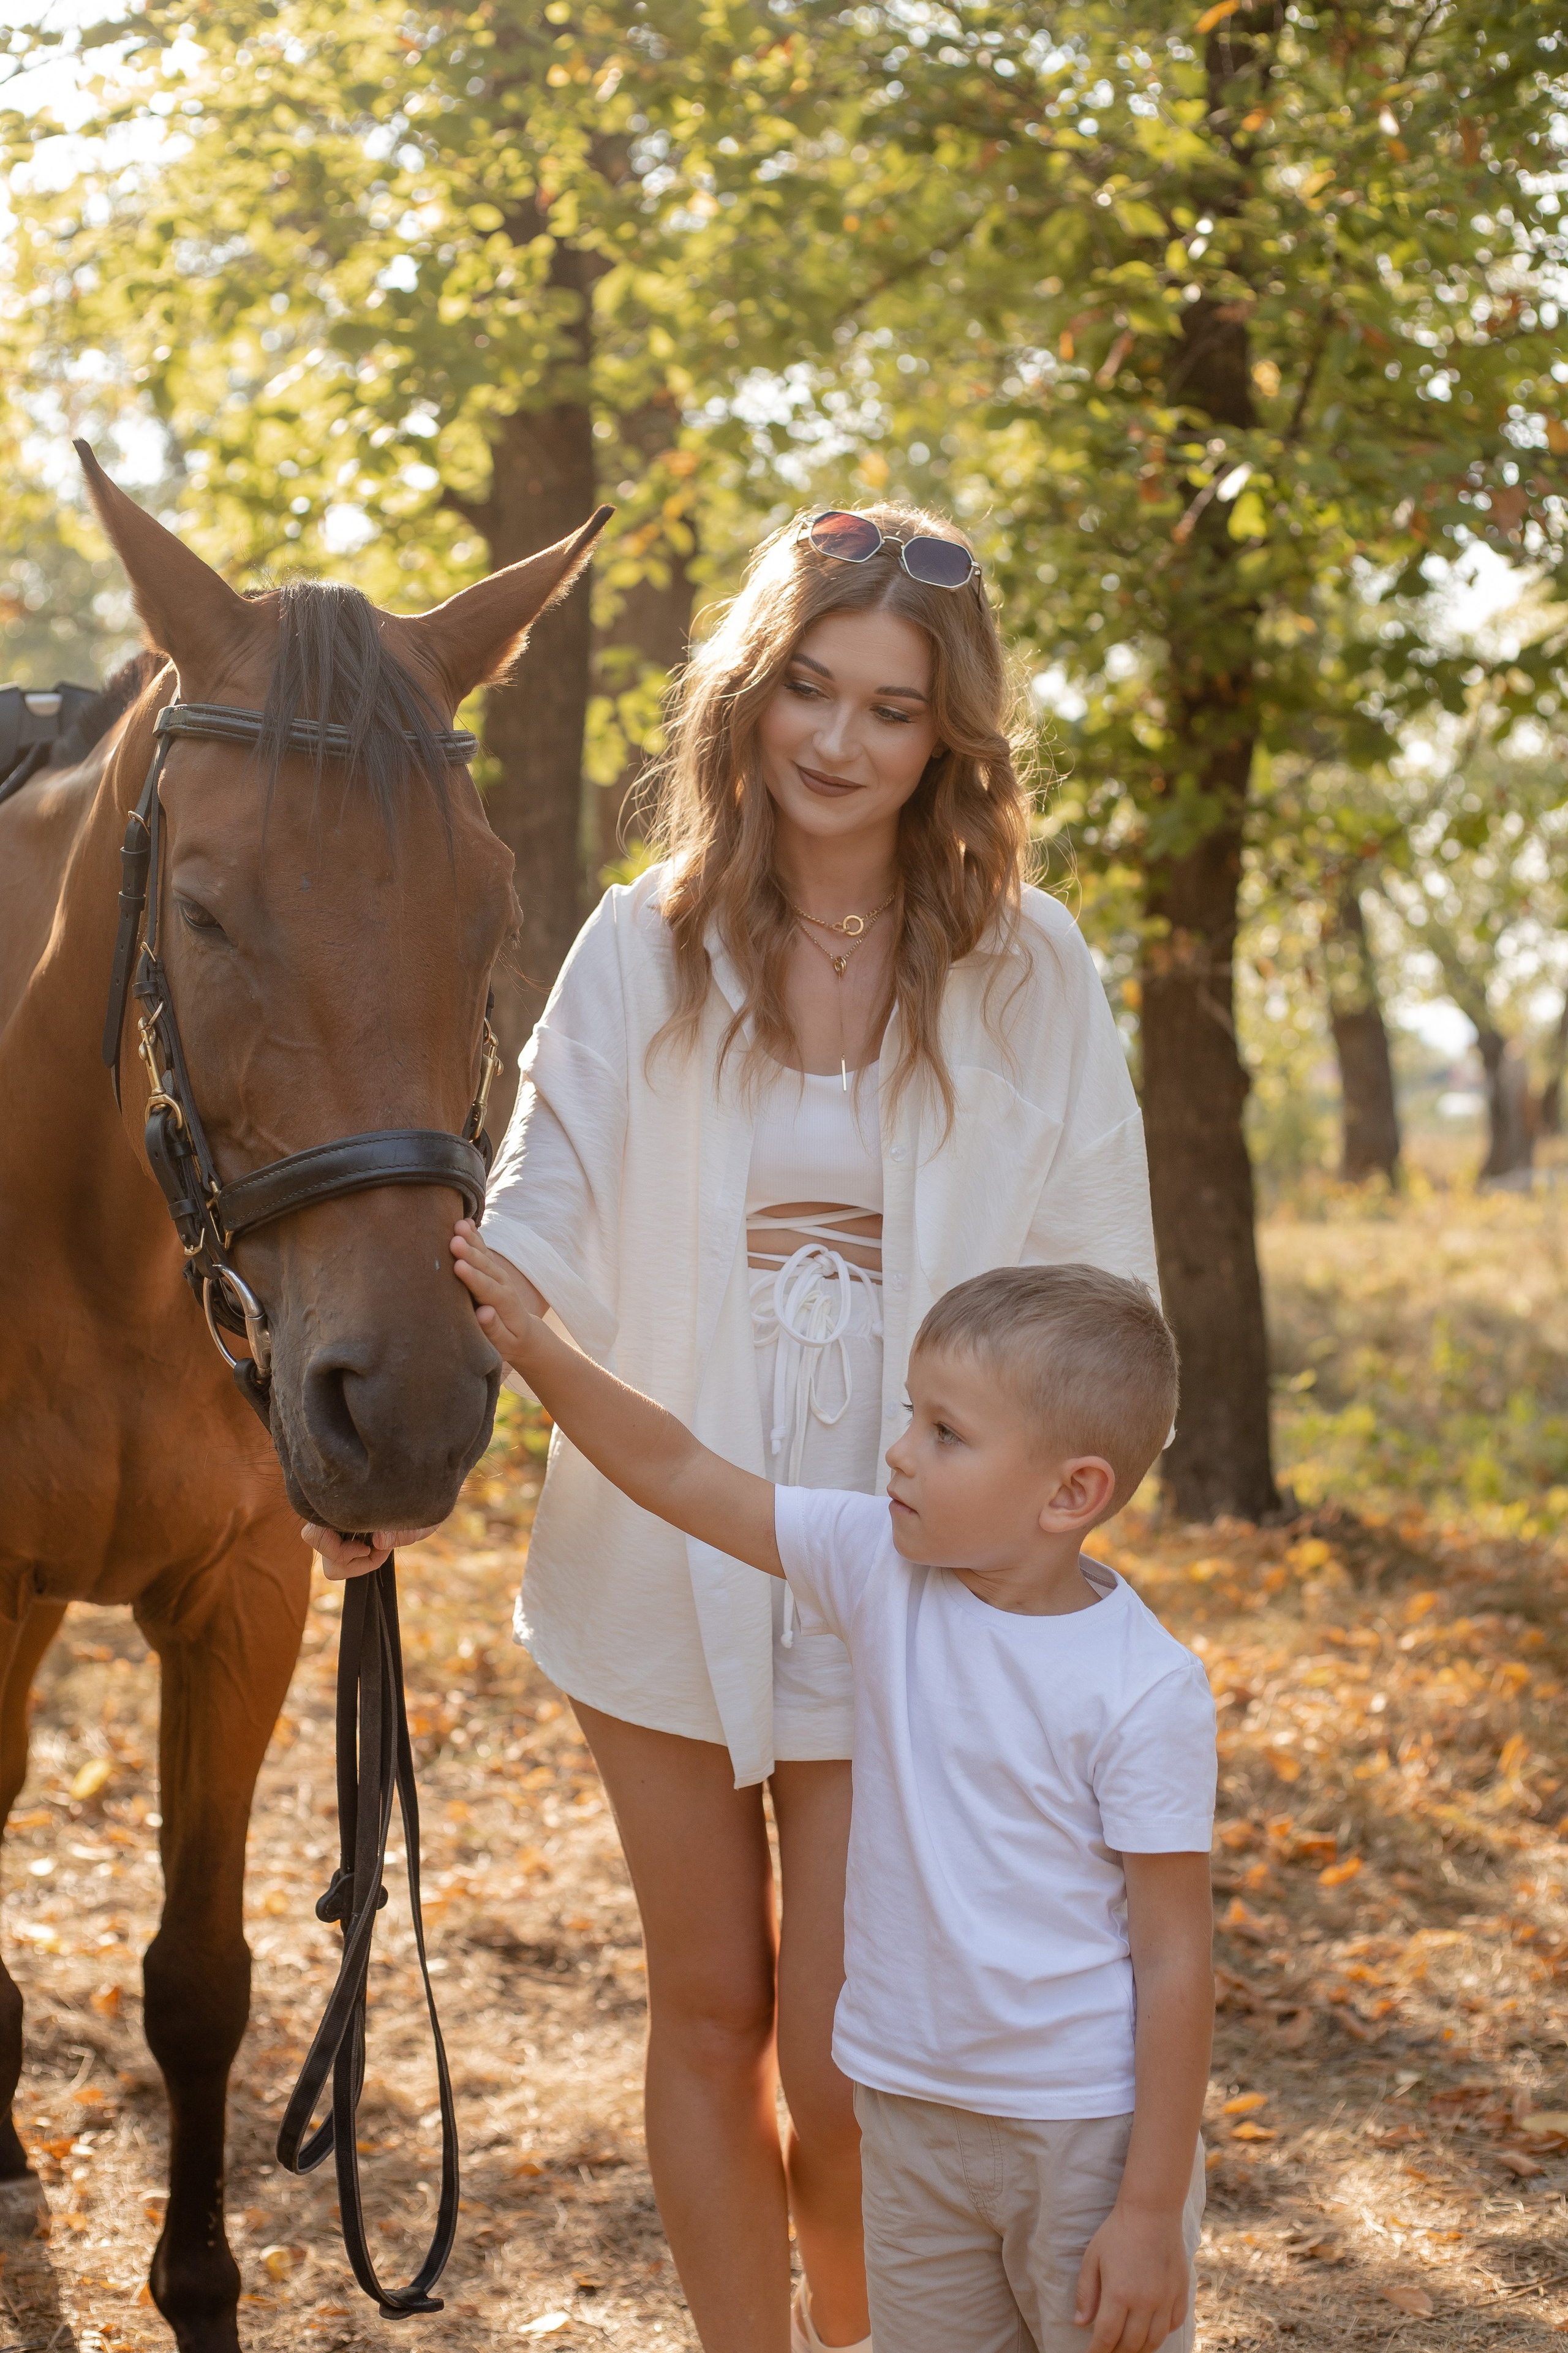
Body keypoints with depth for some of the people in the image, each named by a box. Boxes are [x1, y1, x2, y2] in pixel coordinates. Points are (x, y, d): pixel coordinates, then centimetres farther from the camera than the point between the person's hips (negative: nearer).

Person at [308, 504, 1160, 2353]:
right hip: (665, 1554, 1)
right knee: (708, 2014, 14)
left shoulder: (1028, 970, -3)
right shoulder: (643, 952, -2)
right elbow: (535, 1238, -6)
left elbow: (1094, 1298, 0)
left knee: (839, 2073, 1)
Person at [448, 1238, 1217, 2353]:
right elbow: (682, 1478, 1)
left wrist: (1153, 2210, -15)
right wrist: (534, 1345, -8)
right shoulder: (881, 1567, -5)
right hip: (911, 2110, 5)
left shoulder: (1144, 1691, -20)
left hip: (1086, 2133, -5)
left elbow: (1175, 1959, -17)